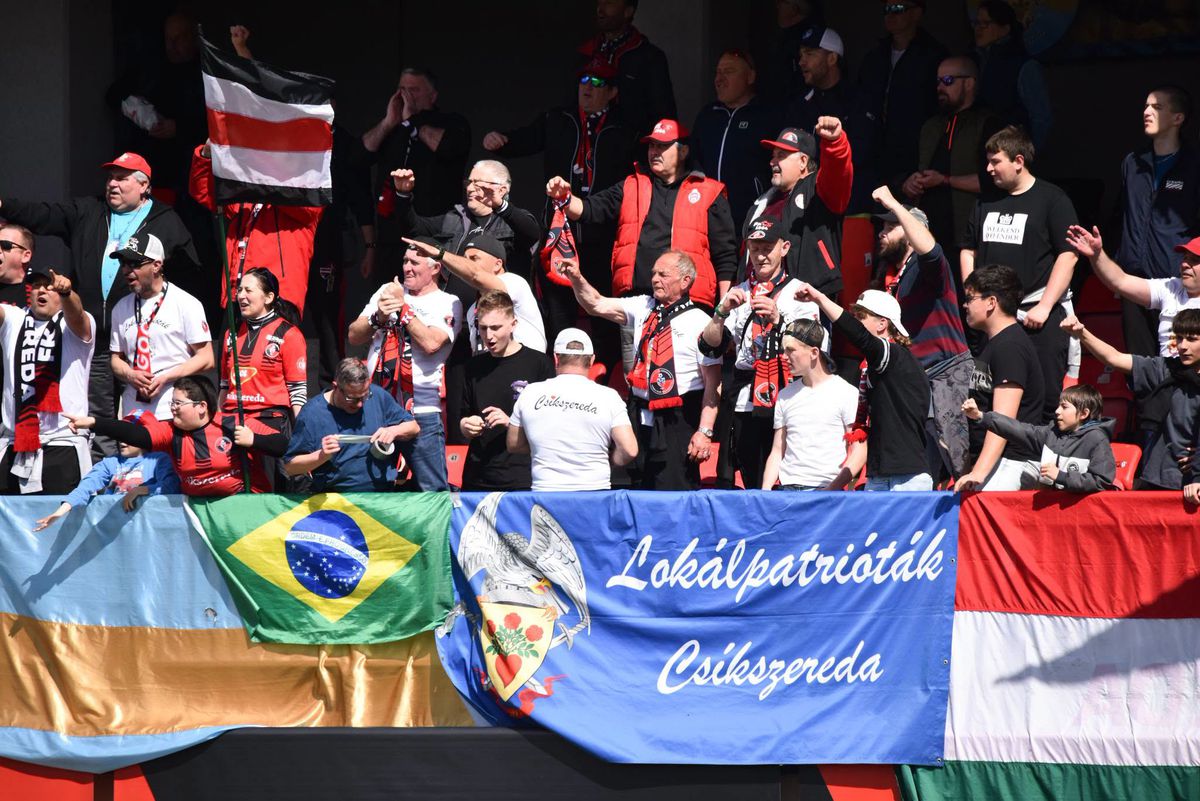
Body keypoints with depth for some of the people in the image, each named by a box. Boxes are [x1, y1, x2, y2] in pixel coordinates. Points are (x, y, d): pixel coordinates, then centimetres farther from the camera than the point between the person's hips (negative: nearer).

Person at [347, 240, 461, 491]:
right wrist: (377, 317, -7)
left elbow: (431, 343, -15)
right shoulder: (387, 292, 17)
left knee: (432, 489, -7)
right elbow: (354, 336, 12)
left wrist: (403, 307, -6)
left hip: (421, 408, -4)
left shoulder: (448, 304, 2)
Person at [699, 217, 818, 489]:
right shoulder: (738, 293, 17)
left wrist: (778, 320, -23)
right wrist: (722, 311, -10)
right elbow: (709, 346, 6)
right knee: (753, 485, 5)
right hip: (745, 403, 4)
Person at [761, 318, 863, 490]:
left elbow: (860, 450, -4)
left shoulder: (846, 392, 0)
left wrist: (833, 489, -15)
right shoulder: (785, 396, 16)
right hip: (787, 489, 4)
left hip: (825, 489, -4)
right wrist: (765, 490, 3)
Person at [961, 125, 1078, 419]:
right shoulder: (987, 203, 16)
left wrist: (1044, 307, -14)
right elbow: (968, 251, 23)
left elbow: (1068, 256, -9)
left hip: (1037, 312, -6)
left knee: (1045, 399, -8)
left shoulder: (1051, 199, -3)